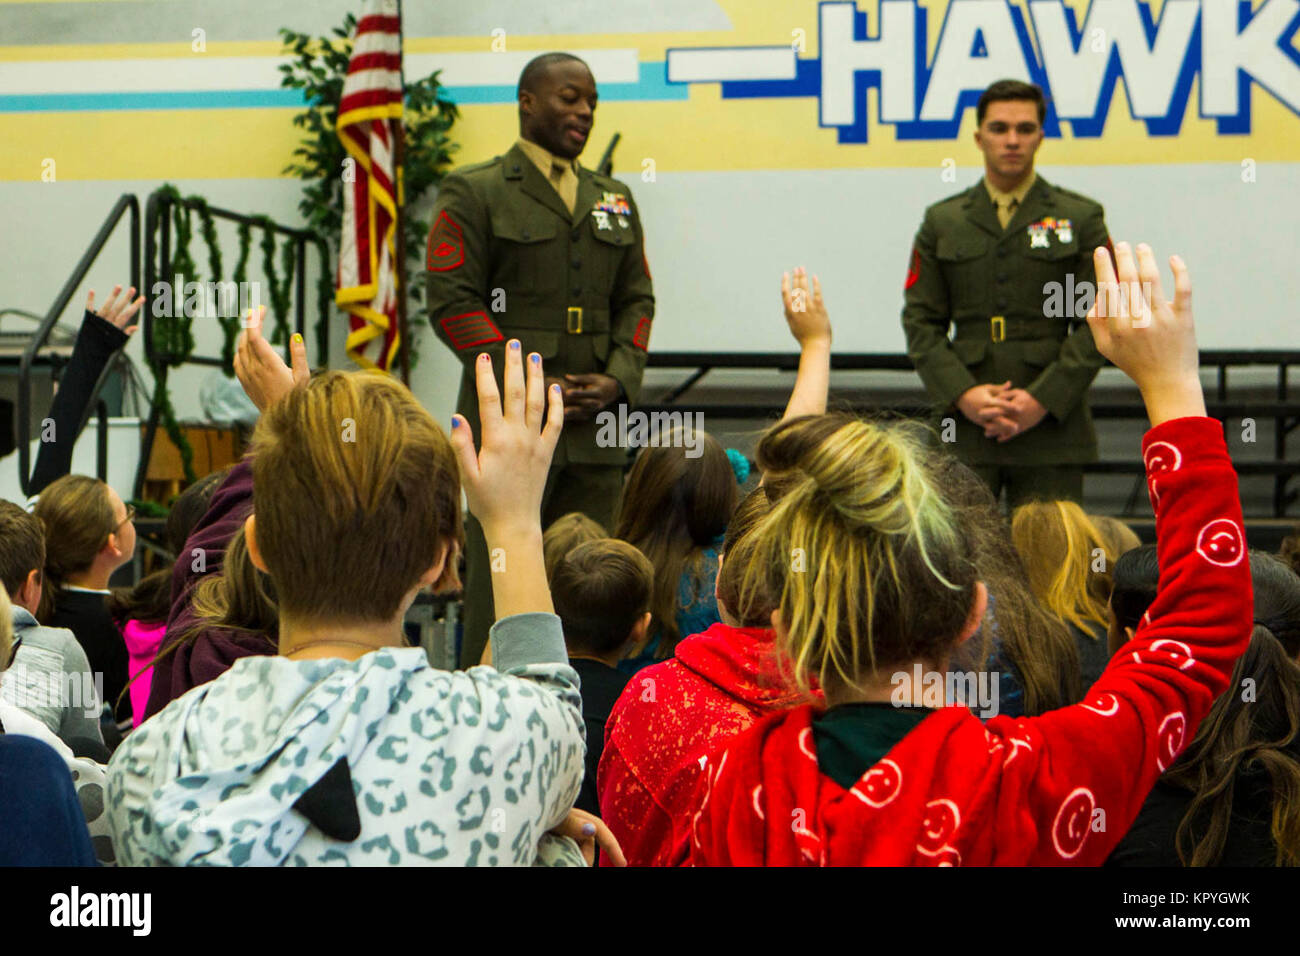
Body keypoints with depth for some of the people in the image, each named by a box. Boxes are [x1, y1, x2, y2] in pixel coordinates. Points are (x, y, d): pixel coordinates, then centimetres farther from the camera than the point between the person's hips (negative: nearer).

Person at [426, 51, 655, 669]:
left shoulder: (614, 202, 18)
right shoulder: (474, 193, 0)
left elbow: (636, 300, 17)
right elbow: (452, 304, -6)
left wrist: (617, 380, -1)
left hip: (595, 430, 5)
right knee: (500, 588, -5)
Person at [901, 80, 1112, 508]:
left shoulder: (1080, 219, 7)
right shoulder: (942, 222, 12)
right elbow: (921, 321, 8)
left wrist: (1043, 400, -10)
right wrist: (962, 395, -8)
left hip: (1051, 425, -1)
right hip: (965, 429, 1)